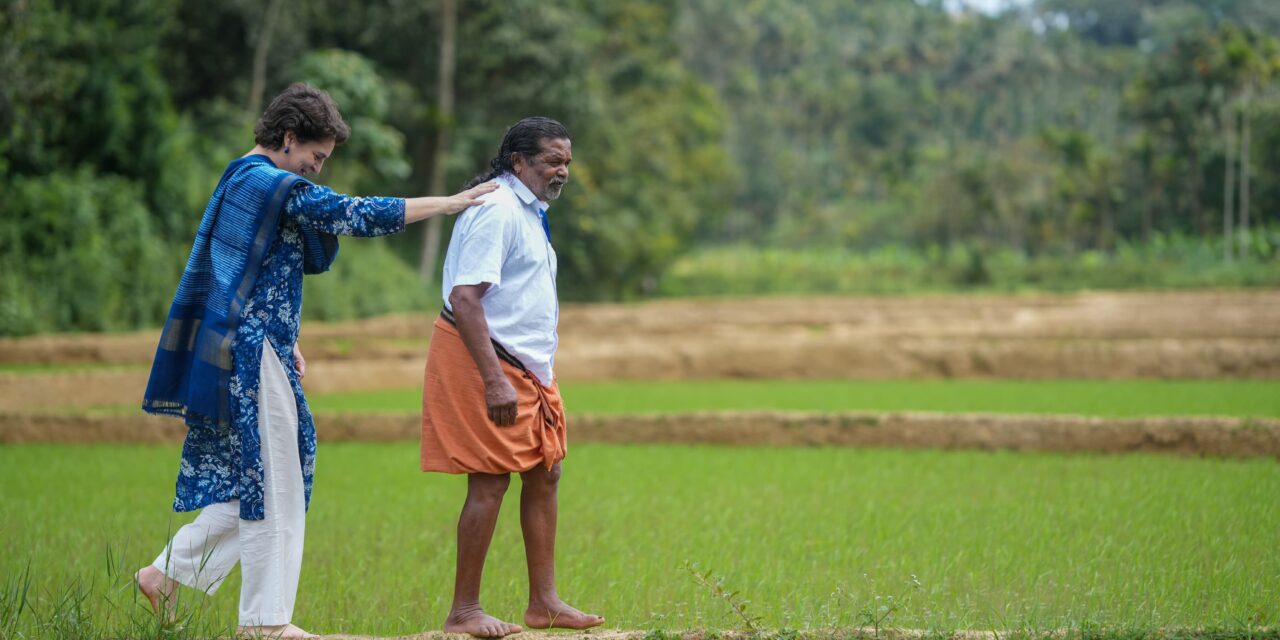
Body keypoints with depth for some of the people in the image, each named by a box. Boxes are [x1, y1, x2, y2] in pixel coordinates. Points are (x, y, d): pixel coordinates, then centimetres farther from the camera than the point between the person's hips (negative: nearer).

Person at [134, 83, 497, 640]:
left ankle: (166, 574, 14)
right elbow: (362, 215, -17)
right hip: (255, 355, -10)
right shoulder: (276, 185, -14)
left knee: (245, 480, 14)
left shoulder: (240, 180, 17)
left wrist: (284, 342, 23)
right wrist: (451, 203, -11)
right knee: (272, 483, -4)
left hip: (235, 353, 10)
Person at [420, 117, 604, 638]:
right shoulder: (496, 210, -17)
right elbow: (464, 298, -25)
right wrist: (494, 380, -29)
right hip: (485, 360, -10)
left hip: (528, 366, 10)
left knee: (544, 473, 11)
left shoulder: (529, 212, 16)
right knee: (491, 480, -9)